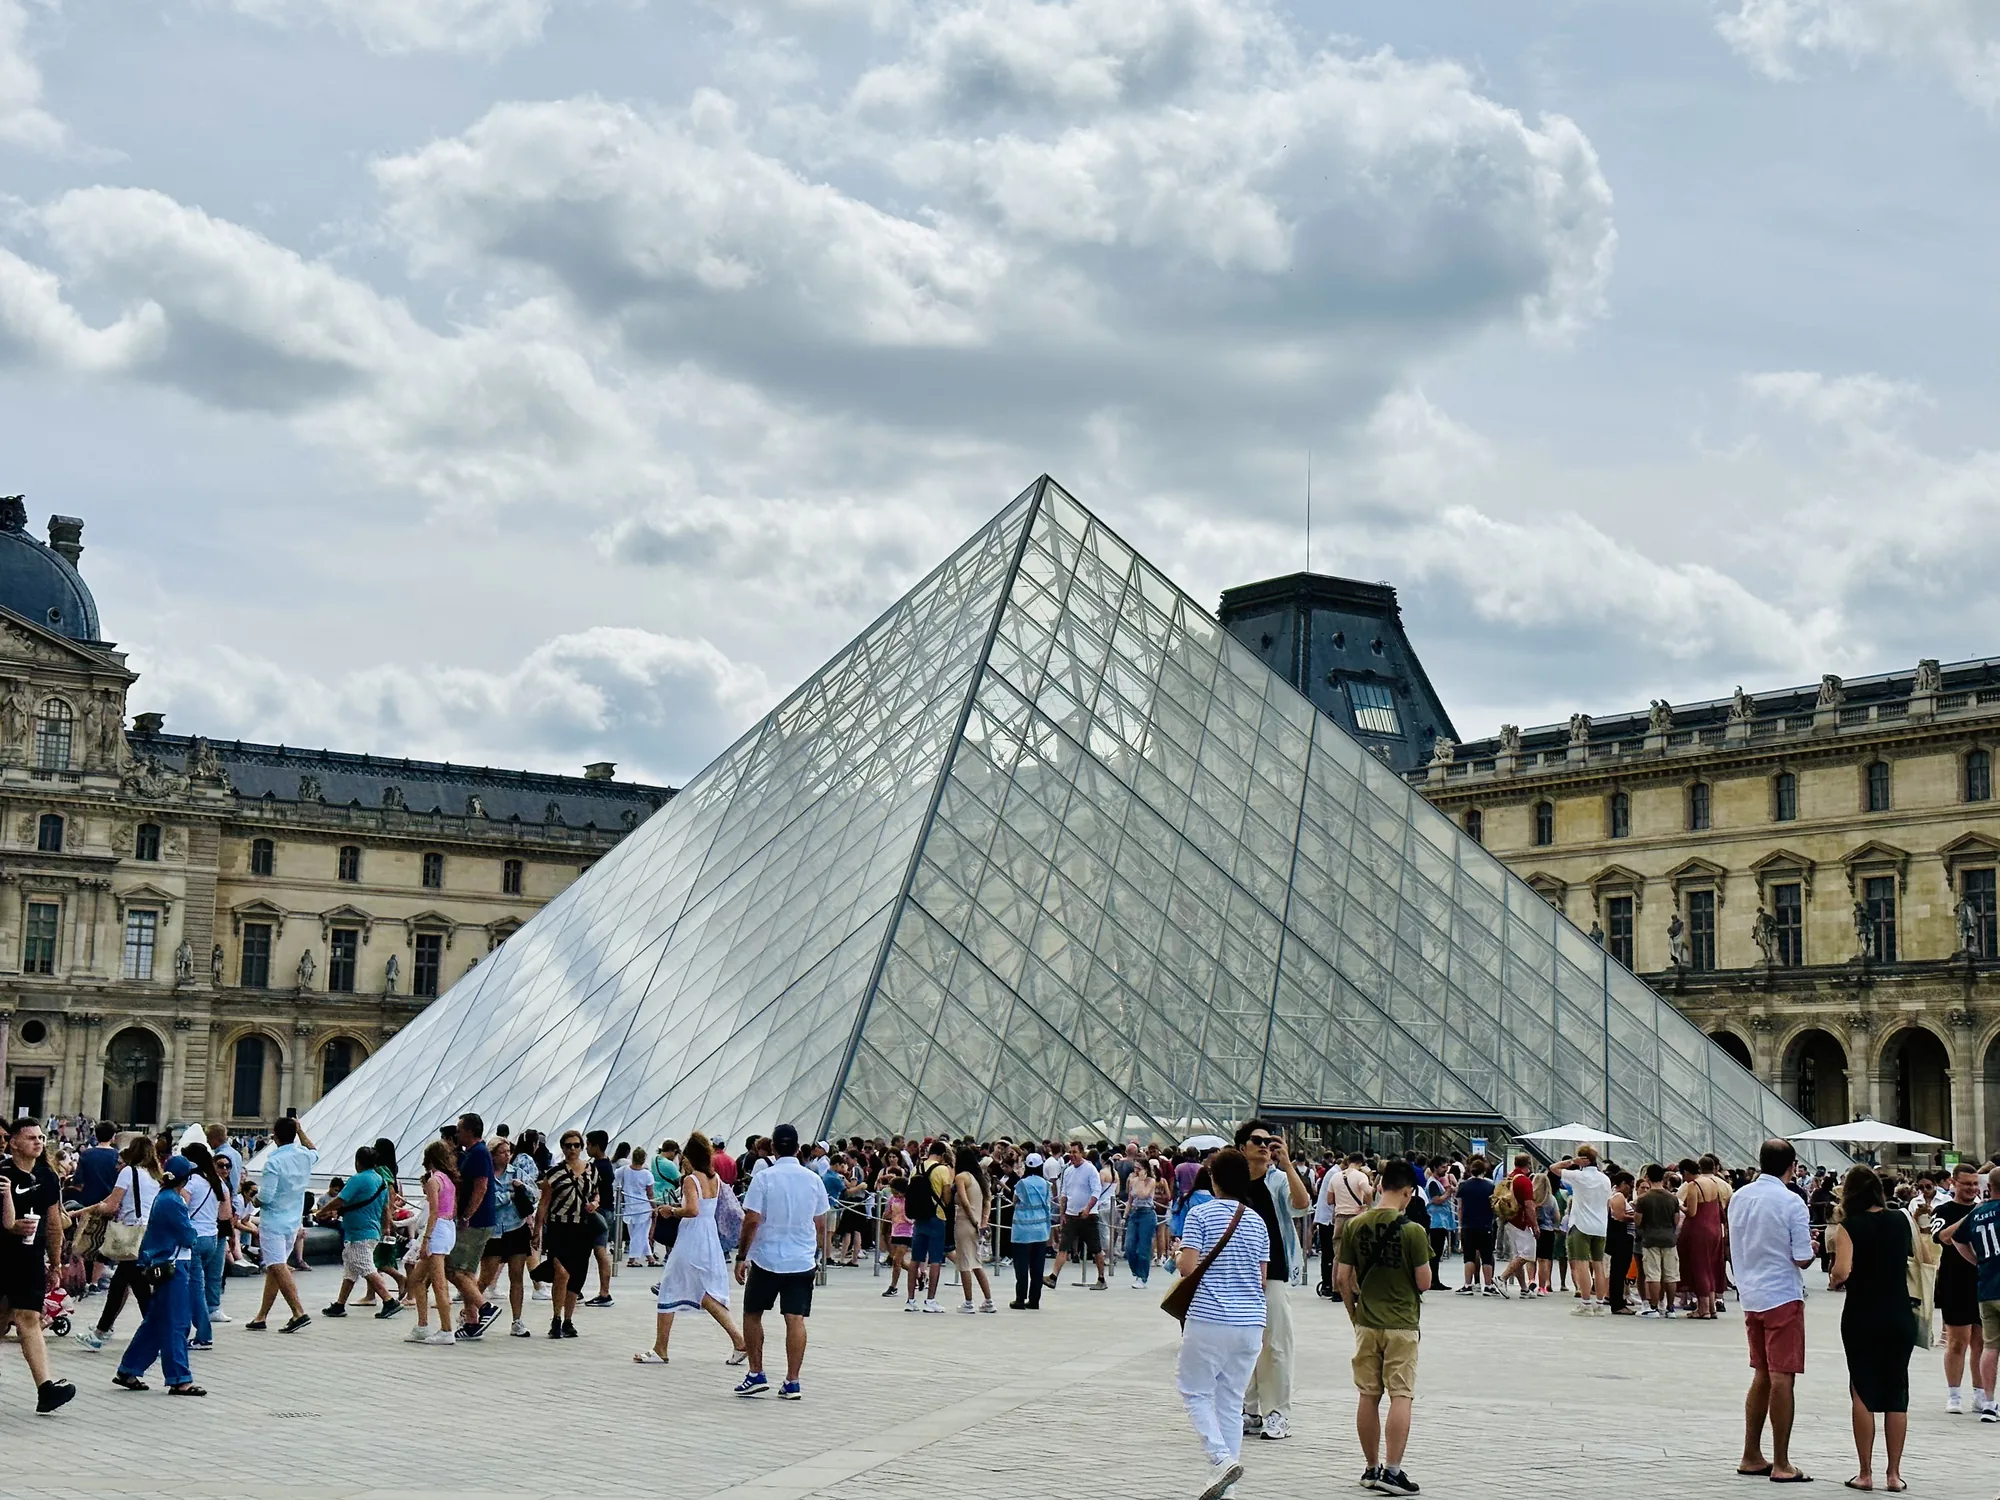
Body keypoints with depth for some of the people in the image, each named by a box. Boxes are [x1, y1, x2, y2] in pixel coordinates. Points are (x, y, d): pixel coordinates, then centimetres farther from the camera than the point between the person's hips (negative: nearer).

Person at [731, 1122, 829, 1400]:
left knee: (752, 1314, 13)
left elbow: (751, 1220, -11)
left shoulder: (763, 1177, -8)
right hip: (803, 1261, 3)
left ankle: (756, 1375, 13)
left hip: (766, 1259, -3)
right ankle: (792, 1383, -1)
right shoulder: (813, 1179, 4)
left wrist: (741, 1256, -3)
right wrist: (815, 1254, 22)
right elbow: (820, 1224, 9)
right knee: (795, 1319, 1)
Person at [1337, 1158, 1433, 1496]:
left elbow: (1343, 1278, 2)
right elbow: (1424, 1283, -10)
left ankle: (1372, 1468, 18)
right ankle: (1392, 1471, -6)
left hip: (1367, 1323, 4)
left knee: (1368, 1395, 11)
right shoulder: (1412, 1231, -13)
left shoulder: (1354, 1226, -1)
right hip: (1402, 1324, -4)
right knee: (1401, 1396, -1)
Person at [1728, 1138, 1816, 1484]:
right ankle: (1781, 1465, 0)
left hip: (1750, 1296, 6)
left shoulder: (1739, 1198, 5)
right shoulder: (1791, 1202, -14)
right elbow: (1803, 1259, -14)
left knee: (1762, 1375, 16)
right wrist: (1811, 1247, 6)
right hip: (1783, 1296, -6)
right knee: (1782, 1378, -2)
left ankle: (1751, 1456, 20)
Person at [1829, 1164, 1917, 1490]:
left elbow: (1842, 1270, -21)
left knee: (1863, 1394, 4)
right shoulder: (1901, 1221, 3)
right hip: (1900, 1317, 3)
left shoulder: (1848, 1226, -9)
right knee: (1896, 1395, 9)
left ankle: (1865, 1473, 4)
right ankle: (1893, 1473, 10)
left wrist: (1833, 1281, -1)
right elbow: (1910, 1261, 16)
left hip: (1862, 1319, -3)